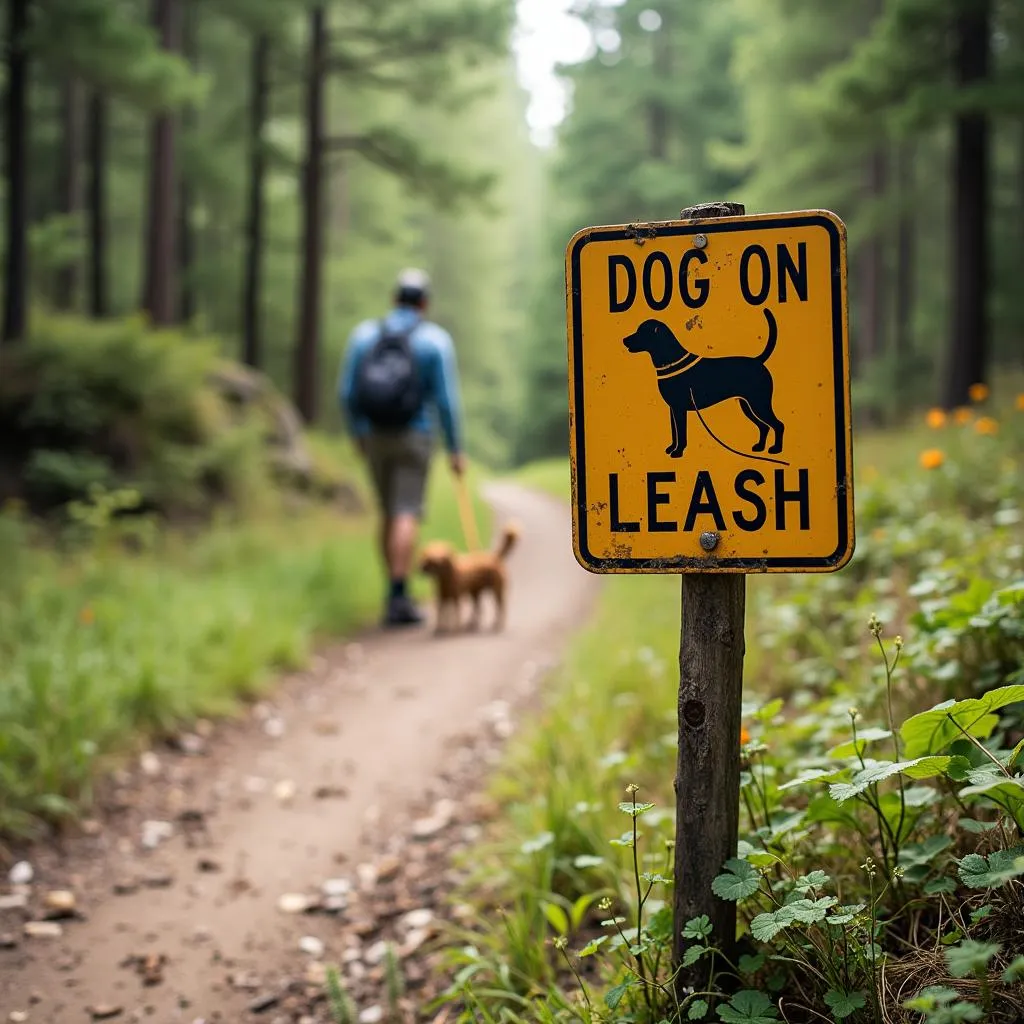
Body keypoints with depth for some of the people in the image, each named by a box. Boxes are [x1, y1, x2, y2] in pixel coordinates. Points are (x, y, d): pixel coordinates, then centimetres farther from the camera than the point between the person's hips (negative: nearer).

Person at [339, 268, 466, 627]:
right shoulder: (436, 339, -5)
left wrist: (357, 434, 17)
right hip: (414, 438, -4)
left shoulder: (364, 334, 3)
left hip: (375, 436, 4)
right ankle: (398, 598, -16)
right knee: (407, 516, -7)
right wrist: (456, 450, -2)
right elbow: (446, 399, -9)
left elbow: (347, 391, 2)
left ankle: (396, 593, 19)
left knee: (389, 514, 16)